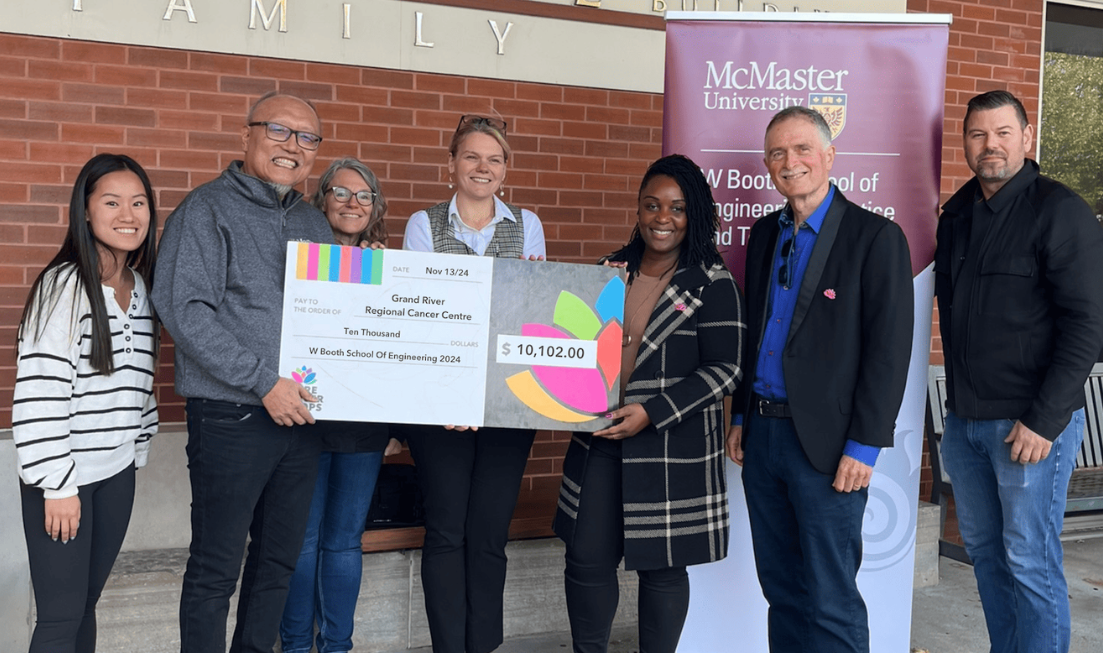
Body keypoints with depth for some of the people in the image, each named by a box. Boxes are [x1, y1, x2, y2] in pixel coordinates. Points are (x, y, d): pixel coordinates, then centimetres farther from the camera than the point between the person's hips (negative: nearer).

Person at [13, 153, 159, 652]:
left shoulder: (139, 286, 8)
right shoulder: (65, 285, -14)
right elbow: (38, 391, -17)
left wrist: (139, 448, 14)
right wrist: (56, 482, -17)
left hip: (117, 471, 6)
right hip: (64, 476, -6)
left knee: (87, 604, 15)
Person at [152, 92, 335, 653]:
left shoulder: (314, 222, 15)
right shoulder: (207, 210, -5)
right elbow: (183, 309, -16)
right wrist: (262, 382, -19)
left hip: (300, 416, 7)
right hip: (231, 417, -6)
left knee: (280, 558, 15)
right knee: (216, 567, 3)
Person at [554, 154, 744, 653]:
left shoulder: (713, 284, -5)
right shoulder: (613, 270, 9)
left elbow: (724, 369, -10)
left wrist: (652, 413, -18)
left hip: (675, 449, -4)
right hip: (600, 436, 4)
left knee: (661, 566, 7)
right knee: (587, 557, 6)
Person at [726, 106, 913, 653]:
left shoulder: (876, 237, -8)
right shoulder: (765, 233, 12)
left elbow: (890, 351, -11)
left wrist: (864, 445, -14)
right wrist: (741, 416, 14)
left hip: (827, 442, -6)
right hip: (762, 433, 6)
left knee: (829, 599, 2)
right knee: (780, 587, 16)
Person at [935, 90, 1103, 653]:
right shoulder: (957, 213, 10)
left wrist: (1044, 420, -18)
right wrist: (956, 396, 10)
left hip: (1030, 423, -7)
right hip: (964, 418, 7)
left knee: (1029, 563, 0)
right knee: (982, 549, 16)